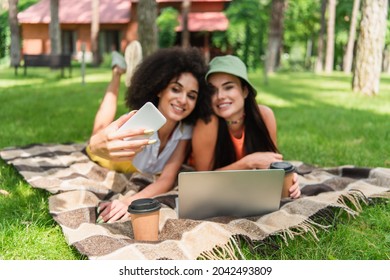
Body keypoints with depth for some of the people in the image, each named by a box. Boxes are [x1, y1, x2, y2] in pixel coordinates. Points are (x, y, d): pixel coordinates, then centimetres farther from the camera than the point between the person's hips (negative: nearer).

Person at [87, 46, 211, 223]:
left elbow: (167, 179, -38)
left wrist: (130, 201, -56)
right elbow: (95, 143, -62)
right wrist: (100, 144, -87)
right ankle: (117, 76, 24)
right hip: (113, 163, -3)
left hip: (144, 179, 3)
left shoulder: (186, 131, -34)